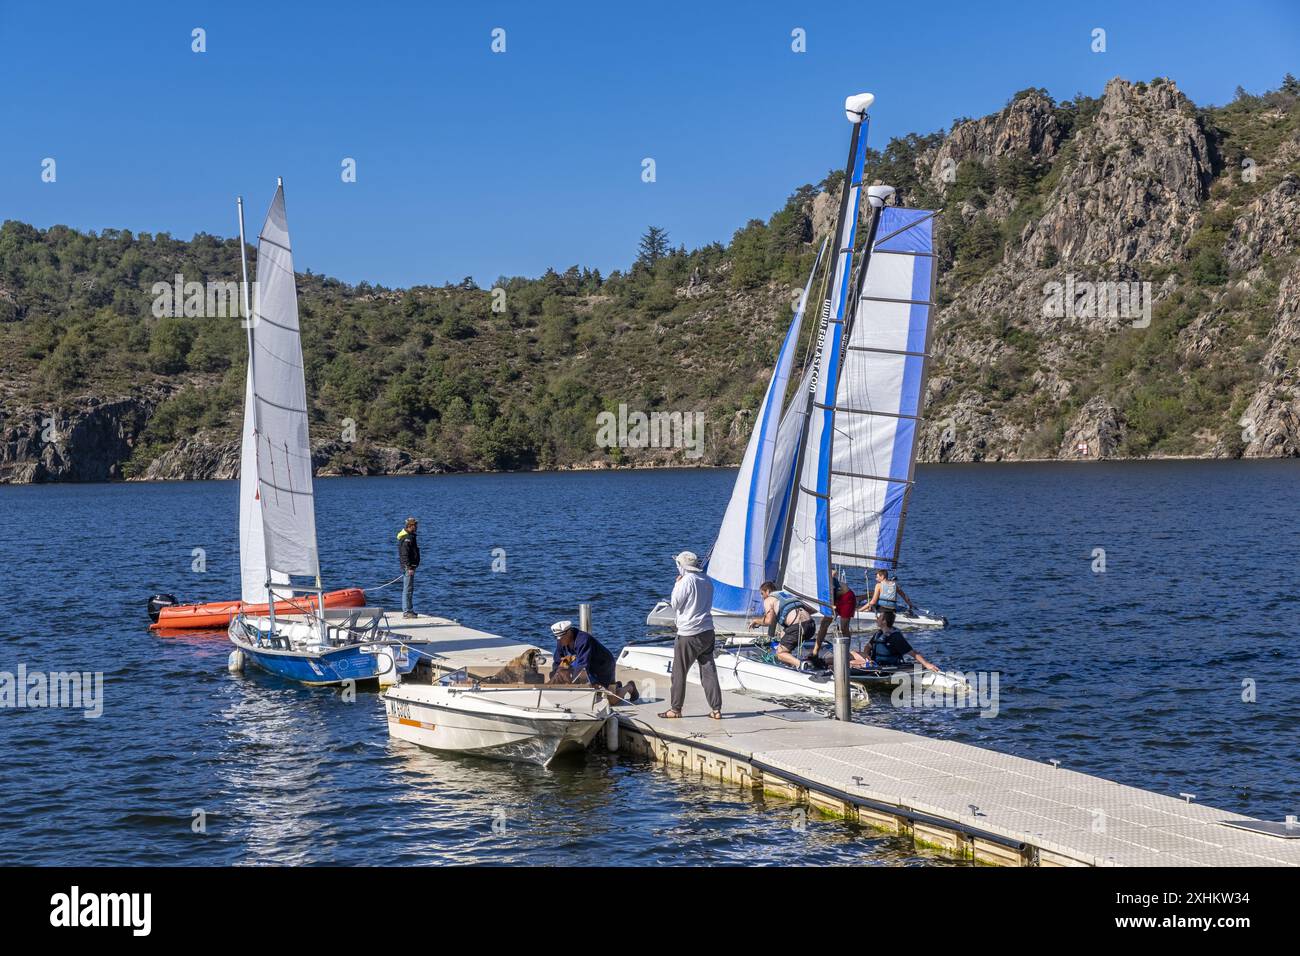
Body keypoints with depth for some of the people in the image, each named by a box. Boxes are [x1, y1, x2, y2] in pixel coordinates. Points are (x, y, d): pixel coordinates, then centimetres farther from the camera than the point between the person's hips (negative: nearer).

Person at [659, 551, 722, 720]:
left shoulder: (686, 581, -15)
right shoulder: (707, 580, 7)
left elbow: (675, 606, -9)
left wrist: (676, 585, 2)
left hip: (688, 634, -7)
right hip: (707, 631, 7)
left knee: (679, 672, 5)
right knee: (709, 671, 7)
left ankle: (675, 709, 11)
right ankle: (716, 709, 4)